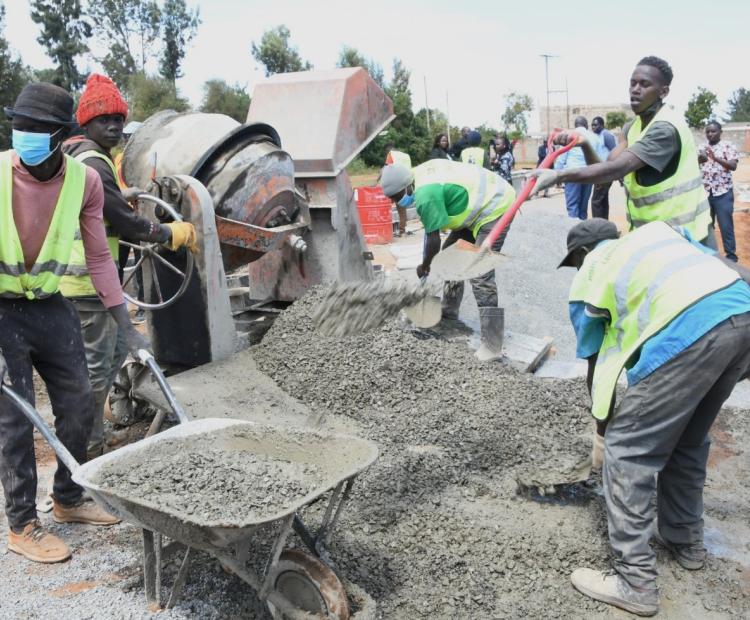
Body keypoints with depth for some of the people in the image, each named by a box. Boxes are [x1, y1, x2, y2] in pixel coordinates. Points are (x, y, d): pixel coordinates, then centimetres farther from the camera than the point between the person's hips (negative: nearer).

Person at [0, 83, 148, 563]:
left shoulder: (84, 181, -8)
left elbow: (99, 256, 0)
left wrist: (127, 328, -2)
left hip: (53, 307, 4)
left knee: (79, 407, 10)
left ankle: (68, 500, 32)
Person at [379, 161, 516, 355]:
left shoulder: (426, 195, -26)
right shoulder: (419, 174, 1)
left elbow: (433, 238, -17)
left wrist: (424, 266, -1)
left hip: (494, 207, -11)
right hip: (485, 201, 11)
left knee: (481, 275, -18)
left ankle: (492, 344, -17)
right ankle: (448, 313, 32)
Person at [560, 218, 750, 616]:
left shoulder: (586, 280, 20)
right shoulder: (659, 230, 34)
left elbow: (597, 363, 21)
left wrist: (603, 431, 33)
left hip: (688, 329, -7)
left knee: (627, 451, 6)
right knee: (688, 439, 25)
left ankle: (635, 584, 11)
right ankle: (686, 542, 42)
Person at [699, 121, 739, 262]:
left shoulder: (728, 146, -2)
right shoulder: (702, 148, 9)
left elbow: (733, 166, -15)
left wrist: (716, 158, -31)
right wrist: (699, 161, -19)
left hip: (723, 193, -4)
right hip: (704, 192, 4)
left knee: (726, 225, -1)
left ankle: (731, 255, 9)